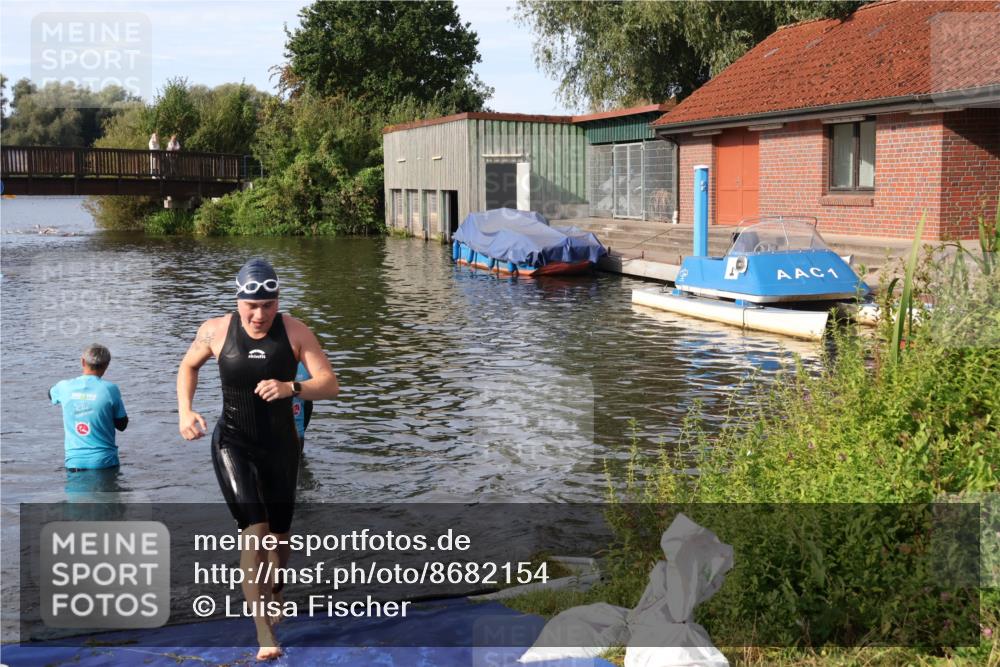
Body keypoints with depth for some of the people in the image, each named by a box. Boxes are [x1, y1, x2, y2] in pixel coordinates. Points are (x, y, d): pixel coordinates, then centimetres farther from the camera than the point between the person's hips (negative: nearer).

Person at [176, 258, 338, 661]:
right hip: (233, 443, -2)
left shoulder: (295, 332, -9)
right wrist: (185, 412, -1)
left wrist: (291, 388, -33)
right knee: (254, 528, -19)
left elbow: (330, 385, -14)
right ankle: (264, 634, -17)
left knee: (278, 534, 15)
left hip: (280, 445, 2)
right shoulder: (216, 331, -7)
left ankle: (273, 596, 47)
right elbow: (188, 367, 14)